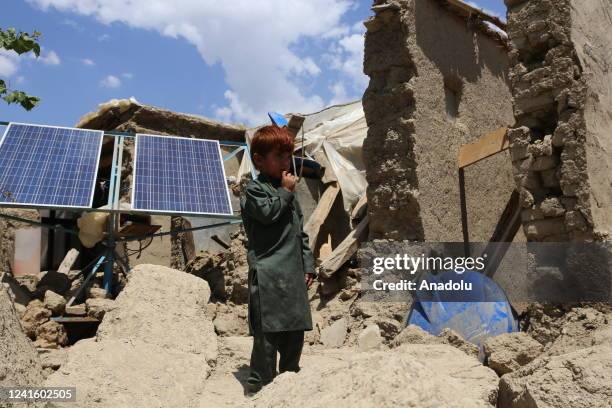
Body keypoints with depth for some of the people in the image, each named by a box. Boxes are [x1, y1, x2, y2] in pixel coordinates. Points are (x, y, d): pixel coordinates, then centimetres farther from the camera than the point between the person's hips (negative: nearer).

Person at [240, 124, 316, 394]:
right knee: (267, 333, -6)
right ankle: (258, 385, 6)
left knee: (294, 333, 14)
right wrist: (285, 191, -7)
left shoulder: (288, 193, 20)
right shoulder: (254, 189, -1)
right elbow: (268, 212, -21)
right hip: (267, 273, -7)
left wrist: (308, 265, 14)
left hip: (294, 274, 8)